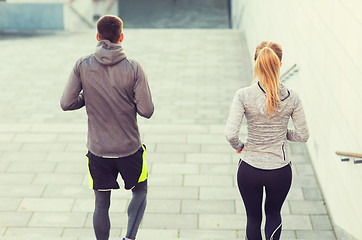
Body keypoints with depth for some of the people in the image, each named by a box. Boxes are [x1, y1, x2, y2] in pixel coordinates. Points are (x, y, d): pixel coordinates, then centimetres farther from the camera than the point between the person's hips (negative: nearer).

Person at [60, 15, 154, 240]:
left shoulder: (83, 65, -8)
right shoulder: (133, 68, -12)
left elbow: (66, 103, -6)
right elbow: (147, 111, -11)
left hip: (98, 150, 1)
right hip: (129, 148, -1)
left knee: (101, 204, 15)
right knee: (140, 192, 22)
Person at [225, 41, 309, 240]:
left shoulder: (244, 96, -15)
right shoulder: (291, 98, -10)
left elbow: (230, 133, -21)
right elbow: (303, 135, -4)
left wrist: (239, 146, 0)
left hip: (249, 169, -1)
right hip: (280, 170, 1)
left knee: (253, 216, 21)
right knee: (274, 212, 26)